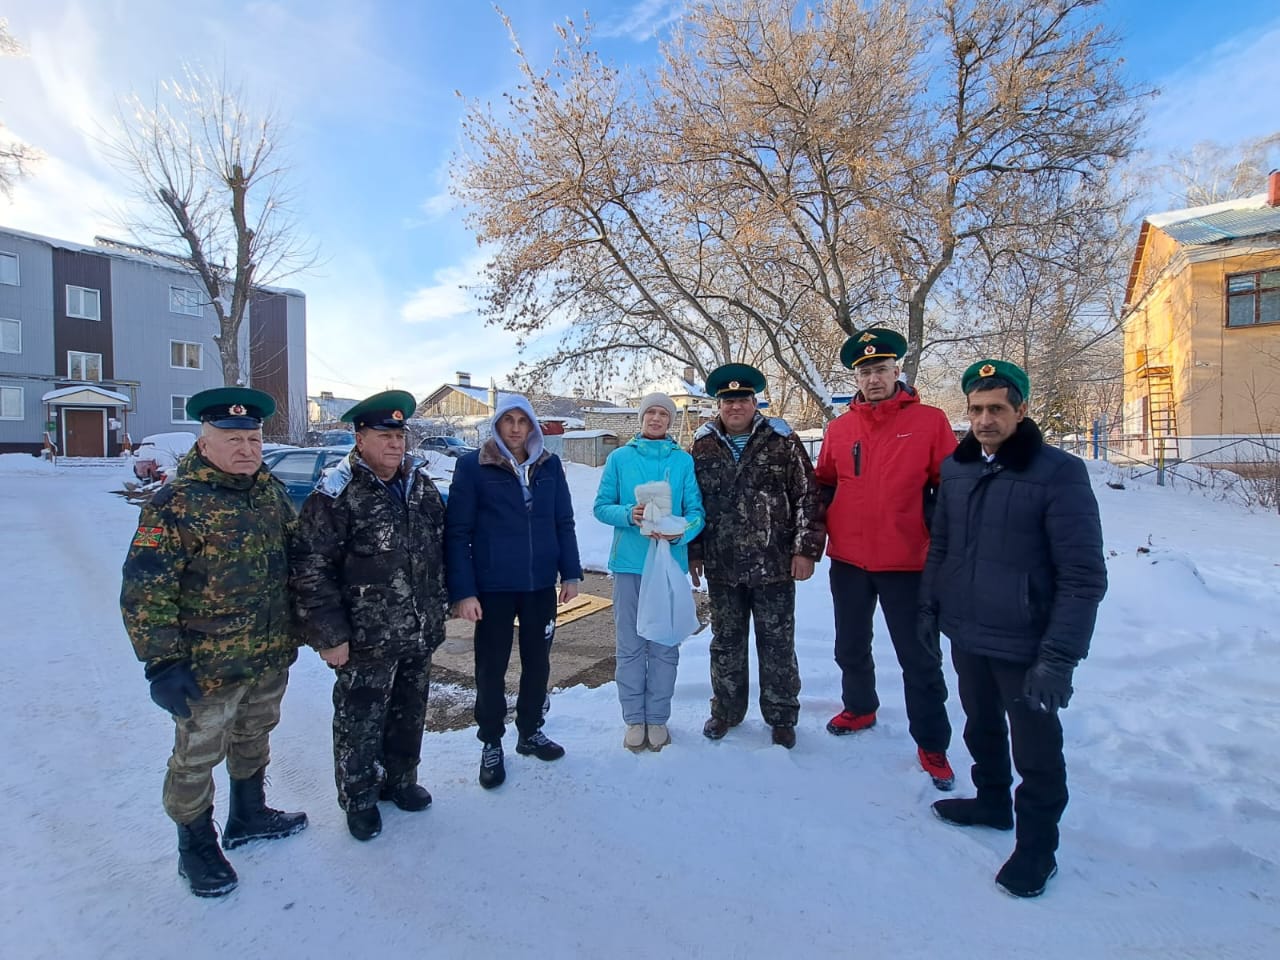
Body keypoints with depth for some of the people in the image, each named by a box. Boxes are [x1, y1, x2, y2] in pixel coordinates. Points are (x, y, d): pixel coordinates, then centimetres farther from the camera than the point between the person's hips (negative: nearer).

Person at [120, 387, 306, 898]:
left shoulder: (272, 491, 2)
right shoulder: (174, 503, -17)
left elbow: (295, 560, 13)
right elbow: (144, 592, -17)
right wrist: (163, 664, -19)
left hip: (272, 658, 6)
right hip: (208, 667, -6)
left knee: (254, 739, 24)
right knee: (196, 758, 13)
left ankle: (248, 815, 46)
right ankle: (196, 848, 34)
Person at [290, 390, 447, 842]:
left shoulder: (421, 485, 4)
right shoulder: (336, 495, -15)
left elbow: (439, 550, 13)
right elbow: (311, 569, -15)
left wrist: (436, 612, 13)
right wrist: (328, 633, -15)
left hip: (419, 634, 6)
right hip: (366, 640, -5)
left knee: (410, 713, 21)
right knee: (359, 721, 11)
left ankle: (400, 779, 43)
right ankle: (359, 797, 34)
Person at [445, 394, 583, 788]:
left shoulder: (549, 465, 3)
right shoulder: (472, 466, -8)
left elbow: (564, 522, 7)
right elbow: (457, 532, -9)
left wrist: (571, 573, 2)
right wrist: (462, 591, -13)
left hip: (541, 583, 4)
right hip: (493, 586, -3)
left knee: (537, 661, 16)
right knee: (492, 666, 9)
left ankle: (530, 731, 37)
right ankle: (491, 744, 29)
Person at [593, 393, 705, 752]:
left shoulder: (684, 460, 2)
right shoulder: (619, 458, 3)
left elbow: (696, 511, -2)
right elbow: (602, 507, 2)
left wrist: (680, 532, -23)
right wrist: (629, 514, -17)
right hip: (629, 561, 0)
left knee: (664, 644, 9)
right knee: (630, 645, 8)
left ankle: (657, 717, 25)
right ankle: (634, 718, 23)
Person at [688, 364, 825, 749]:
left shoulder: (781, 442, -2)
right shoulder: (704, 445, 6)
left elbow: (807, 496, -4)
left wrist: (806, 549, -8)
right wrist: (693, 552, 10)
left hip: (774, 565, -2)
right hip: (722, 567, 3)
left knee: (777, 643, 9)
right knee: (726, 642, 15)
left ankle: (781, 716, 27)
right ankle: (726, 710, 33)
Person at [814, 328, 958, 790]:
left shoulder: (929, 421, -7)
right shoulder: (840, 427, 3)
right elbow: (824, 485, 12)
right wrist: (819, 532, 4)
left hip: (906, 562, -3)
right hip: (848, 560, 4)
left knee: (919, 657, 8)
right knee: (851, 647, 20)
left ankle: (932, 745, 25)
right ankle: (860, 707, 44)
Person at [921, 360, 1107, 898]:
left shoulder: (1060, 474, -15)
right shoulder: (956, 468, 2)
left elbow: (1083, 577, -17)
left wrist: (1059, 657, -20)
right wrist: (929, 606, 12)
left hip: (1025, 647, -5)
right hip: (966, 637, 6)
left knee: (1036, 750, 11)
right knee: (981, 728, 24)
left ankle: (1036, 846, 32)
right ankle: (992, 802, 47)